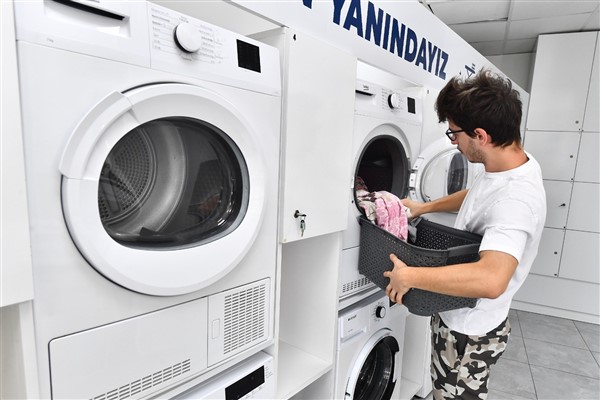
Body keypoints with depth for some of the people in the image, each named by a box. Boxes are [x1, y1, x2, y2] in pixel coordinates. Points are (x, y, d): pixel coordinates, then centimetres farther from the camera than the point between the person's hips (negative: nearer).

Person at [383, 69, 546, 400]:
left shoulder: (515, 199, -34)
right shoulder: (518, 159, -4)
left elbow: (491, 279, -48)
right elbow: (478, 195, 15)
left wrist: (408, 275, -39)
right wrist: (424, 207, 7)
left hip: (469, 333, -8)